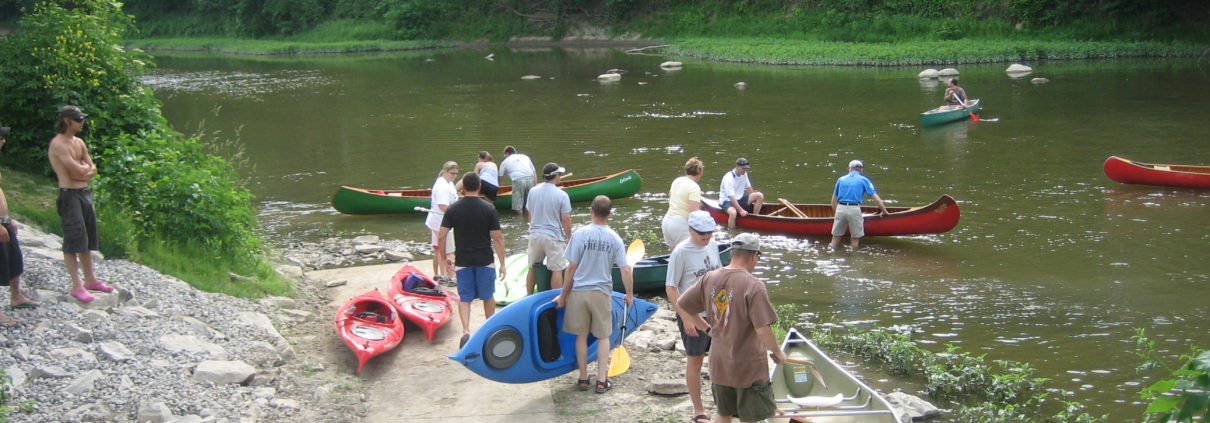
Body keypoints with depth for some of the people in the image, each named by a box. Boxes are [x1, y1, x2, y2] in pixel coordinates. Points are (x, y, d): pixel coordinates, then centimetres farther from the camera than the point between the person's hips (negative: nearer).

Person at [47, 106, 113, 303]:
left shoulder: (79, 143, 13)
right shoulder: (58, 144, -14)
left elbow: (93, 170, 10)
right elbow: (78, 172, -20)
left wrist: (81, 169, -9)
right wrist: (85, 167, 1)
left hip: (85, 193, 9)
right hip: (69, 195, -9)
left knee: (87, 239, 15)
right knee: (73, 242, -7)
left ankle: (90, 279, 25)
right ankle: (76, 286, -5)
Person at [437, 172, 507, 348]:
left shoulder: (453, 209, -5)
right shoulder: (489, 209, -9)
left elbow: (441, 236, -7)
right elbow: (497, 238, -9)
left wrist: (443, 258, 6)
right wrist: (502, 263, -2)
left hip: (462, 261, 1)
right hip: (485, 261, -1)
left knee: (464, 298, 7)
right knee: (487, 296, 17)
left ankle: (466, 331, -13)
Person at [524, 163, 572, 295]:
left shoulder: (533, 191, 1)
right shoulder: (561, 195, -13)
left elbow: (530, 215, 9)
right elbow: (566, 220, -11)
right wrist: (569, 238, 2)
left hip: (535, 235, 5)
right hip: (554, 237, -5)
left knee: (533, 268, 17)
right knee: (557, 271, 1)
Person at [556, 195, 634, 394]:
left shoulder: (580, 234, -10)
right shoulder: (614, 238, -5)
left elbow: (571, 268, -8)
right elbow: (626, 270, -6)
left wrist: (563, 295, 3)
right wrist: (629, 294, 10)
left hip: (579, 291, -1)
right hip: (602, 293, 1)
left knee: (581, 336, 11)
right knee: (603, 337, 12)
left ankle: (583, 379, 17)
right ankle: (602, 381, 9)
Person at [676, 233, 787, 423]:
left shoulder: (709, 278, -4)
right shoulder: (753, 286, -23)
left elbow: (681, 306, 5)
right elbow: (763, 330, -26)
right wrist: (777, 352, -7)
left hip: (719, 366, 6)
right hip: (749, 368, -6)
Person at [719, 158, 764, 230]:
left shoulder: (744, 174, 0)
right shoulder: (728, 178, -25)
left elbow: (748, 188, 13)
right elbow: (731, 197, -28)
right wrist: (741, 210, -32)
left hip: (739, 198, 8)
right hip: (727, 200, -8)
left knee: (760, 196, -10)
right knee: (733, 213, -41)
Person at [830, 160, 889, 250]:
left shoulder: (841, 179, 17)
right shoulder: (864, 180, 9)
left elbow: (833, 200, 16)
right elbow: (876, 198, 5)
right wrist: (884, 211, 13)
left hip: (840, 208, 3)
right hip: (854, 210, -3)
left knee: (836, 237, 9)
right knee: (855, 238, 8)